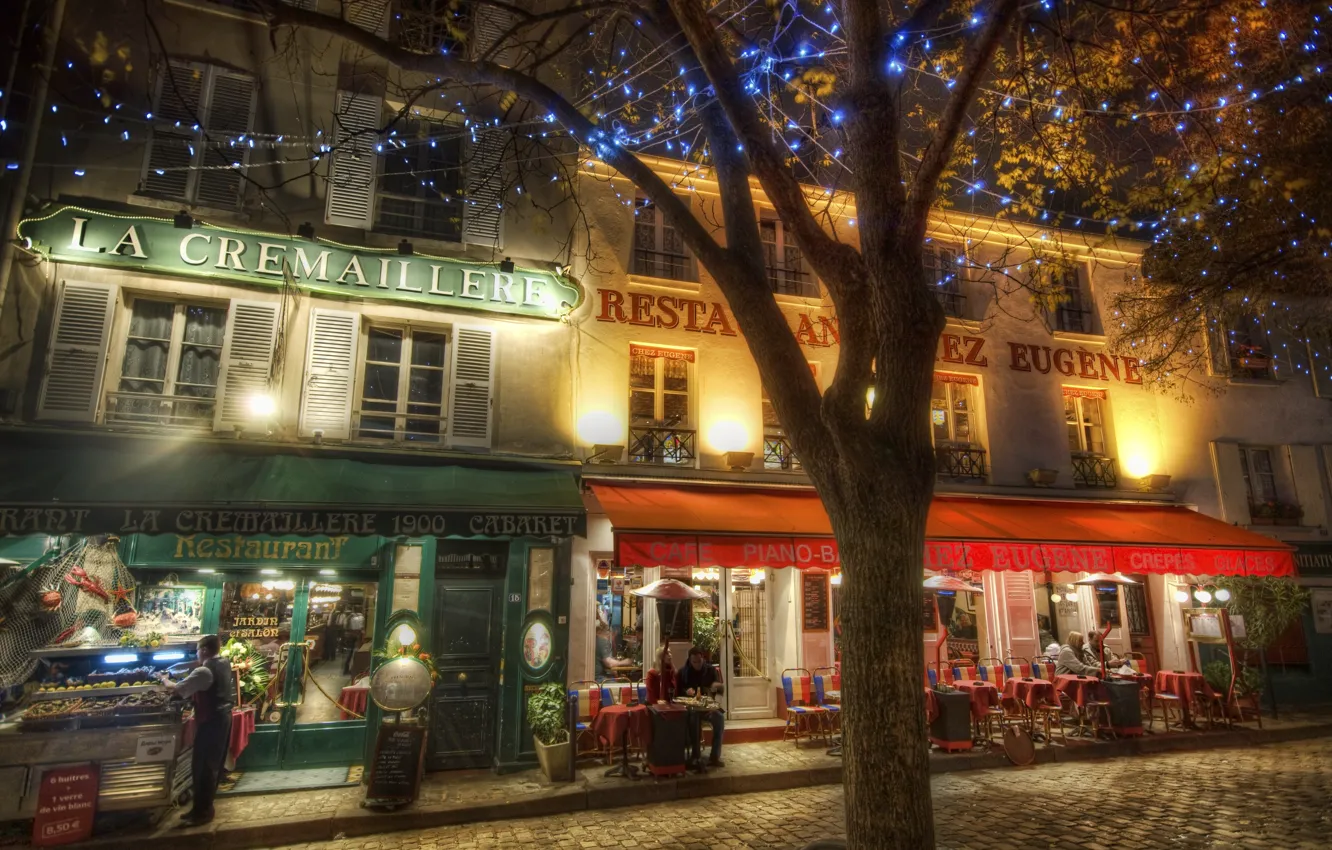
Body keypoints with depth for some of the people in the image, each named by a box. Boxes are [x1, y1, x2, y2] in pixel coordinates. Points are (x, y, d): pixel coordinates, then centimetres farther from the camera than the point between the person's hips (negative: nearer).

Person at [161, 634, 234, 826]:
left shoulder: (203, 672, -22)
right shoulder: (225, 664, 5)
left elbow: (176, 689, -19)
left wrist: (165, 680, 0)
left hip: (210, 723, -9)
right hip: (223, 717, 9)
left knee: (202, 767, 1)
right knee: (214, 764, 18)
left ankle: (201, 811, 8)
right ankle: (206, 805, 30)